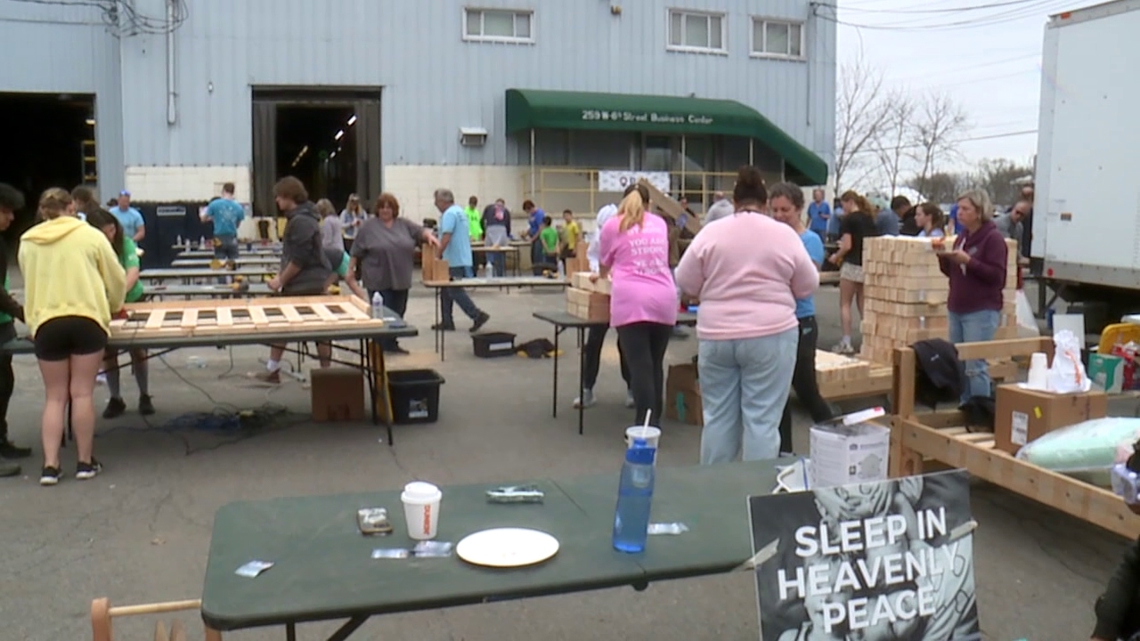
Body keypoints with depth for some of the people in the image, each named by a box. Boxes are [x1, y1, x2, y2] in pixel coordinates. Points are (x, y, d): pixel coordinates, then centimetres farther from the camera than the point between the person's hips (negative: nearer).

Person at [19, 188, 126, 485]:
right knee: (82, 393, 2)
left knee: (55, 396, 8)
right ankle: (85, 462, 9)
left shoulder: (27, 242, 9)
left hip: (46, 324, 2)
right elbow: (117, 278, 8)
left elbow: (29, 283, 18)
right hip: (86, 320, -2)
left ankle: (50, 466, 3)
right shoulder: (90, 235, 2)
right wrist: (114, 304, 28)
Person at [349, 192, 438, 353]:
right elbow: (357, 251, 0)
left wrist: (429, 236, -20)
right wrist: (351, 269, -1)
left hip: (400, 279, 4)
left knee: (398, 313, 9)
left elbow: (420, 231, 0)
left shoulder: (404, 224, 9)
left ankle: (391, 344, 20)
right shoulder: (369, 226, -1)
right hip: (379, 280, -4)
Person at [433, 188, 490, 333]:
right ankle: (447, 322, 16)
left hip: (454, 261, -10)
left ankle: (477, 315, -9)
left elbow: (446, 238, -24)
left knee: (455, 291, -6)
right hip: (461, 259, 10)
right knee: (447, 292, 13)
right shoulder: (459, 211, 17)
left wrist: (437, 255, -18)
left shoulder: (449, 214, -15)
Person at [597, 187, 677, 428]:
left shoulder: (613, 225, 11)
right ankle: (655, 424, 16)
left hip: (632, 302, -3)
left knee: (640, 366, -6)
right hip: (665, 300, 4)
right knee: (656, 364, 10)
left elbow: (605, 263, 24)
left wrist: (600, 276, 48)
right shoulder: (660, 224, 22)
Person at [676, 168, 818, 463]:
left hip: (716, 335, 2)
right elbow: (808, 286, 7)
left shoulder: (711, 233, 1)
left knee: (718, 417, 10)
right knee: (762, 419, 1)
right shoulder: (784, 234, -1)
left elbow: (686, 284, 6)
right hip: (770, 335, -2)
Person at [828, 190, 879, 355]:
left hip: (852, 265, -6)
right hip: (868, 266, 6)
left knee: (845, 304, 2)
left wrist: (836, 256, 3)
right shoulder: (869, 219, 10)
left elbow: (847, 246, -15)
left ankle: (846, 342, -2)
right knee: (863, 304, 14)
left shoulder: (848, 220, -10)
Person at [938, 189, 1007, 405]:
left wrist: (968, 260, -22)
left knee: (975, 366, -9)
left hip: (981, 312, -8)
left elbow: (996, 276, -15)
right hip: (957, 308, 8)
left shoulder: (993, 238, -8)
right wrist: (943, 257, 2)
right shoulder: (962, 237, 15)